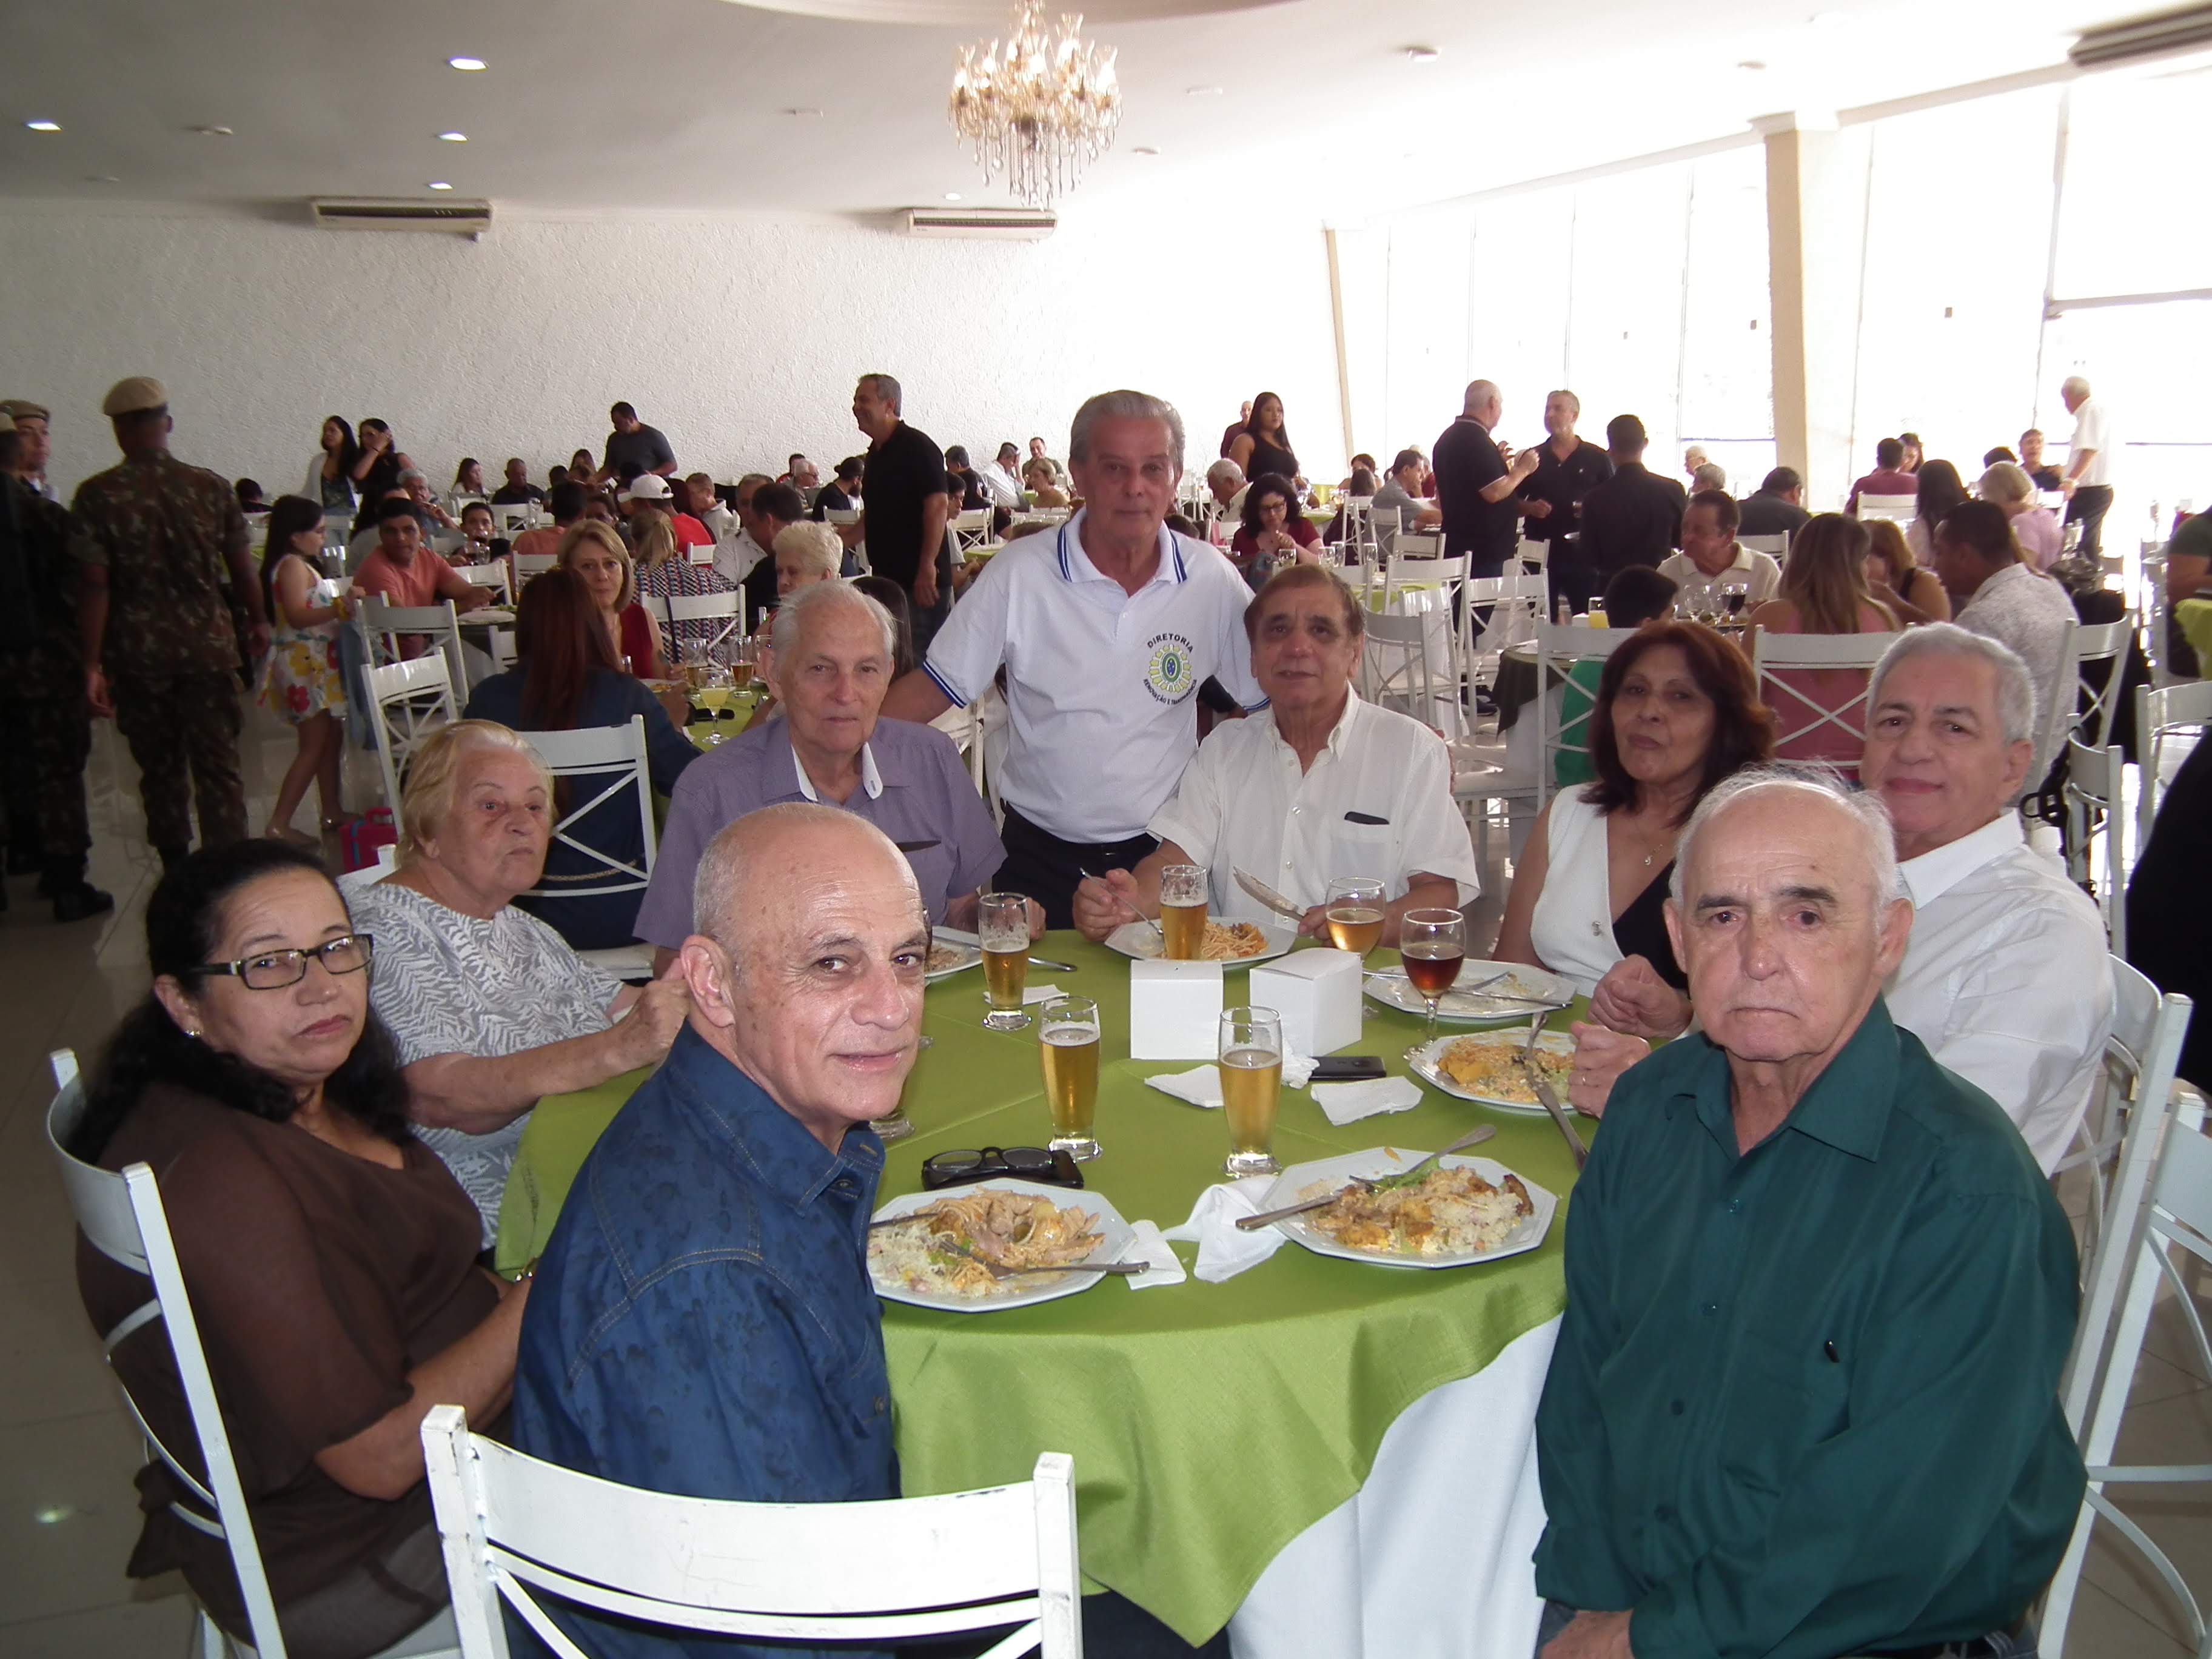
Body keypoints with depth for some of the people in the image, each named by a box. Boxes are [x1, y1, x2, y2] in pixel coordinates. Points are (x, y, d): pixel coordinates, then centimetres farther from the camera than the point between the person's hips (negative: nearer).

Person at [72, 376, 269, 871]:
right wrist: (258, 622, 18)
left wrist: (93, 663, -8)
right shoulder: (210, 486, -3)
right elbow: (242, 569, 2)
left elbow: (94, 585, -11)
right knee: (219, 767, 2)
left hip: (138, 654, 0)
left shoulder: (97, 495, -7)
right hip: (208, 647, 0)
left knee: (160, 771, 14)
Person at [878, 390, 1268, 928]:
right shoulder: (1019, 572, -7)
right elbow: (933, 690, -5)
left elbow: (1275, 696, 6)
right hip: (1040, 858, -1)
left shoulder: (1212, 578, -2)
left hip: (1163, 852, 1)